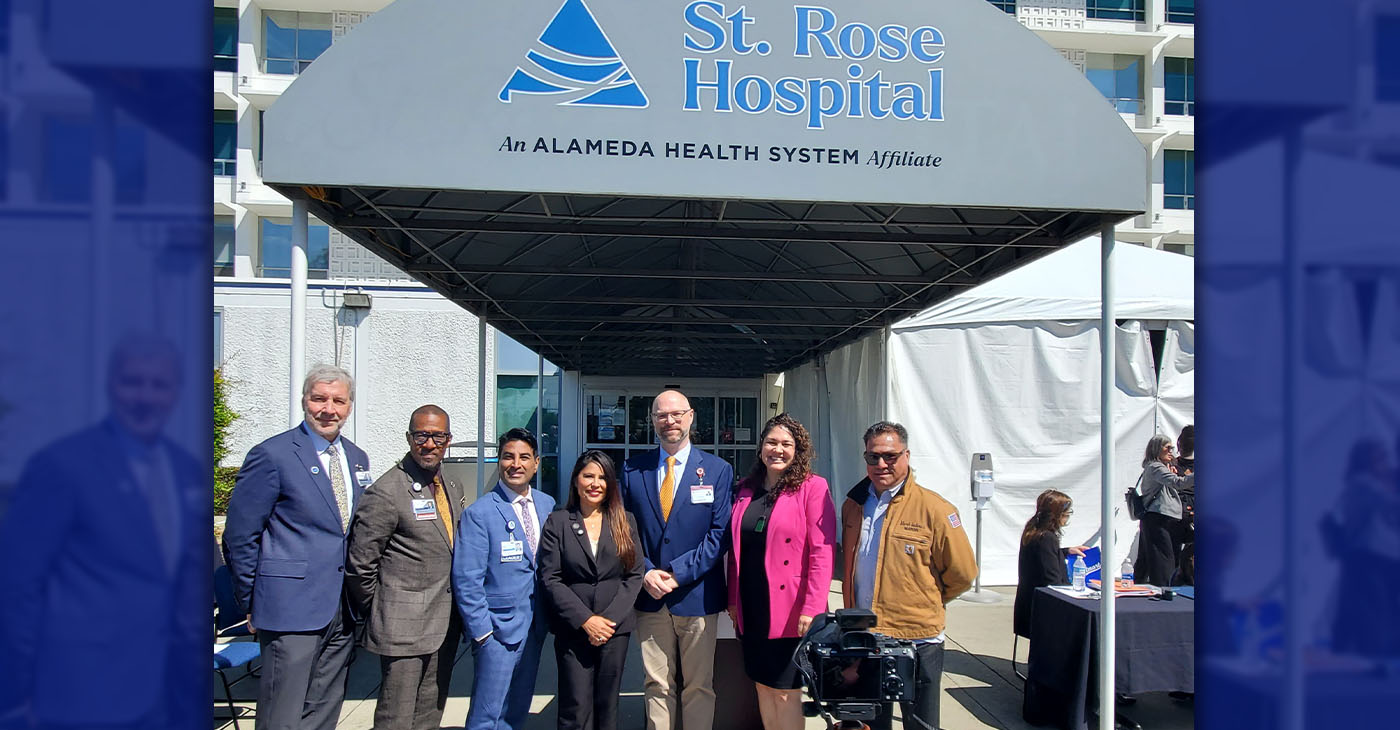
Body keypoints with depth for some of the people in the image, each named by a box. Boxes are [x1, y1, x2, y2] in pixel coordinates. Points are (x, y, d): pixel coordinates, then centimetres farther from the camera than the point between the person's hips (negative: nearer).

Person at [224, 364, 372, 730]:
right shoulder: (271, 455, -8)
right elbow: (239, 536, -7)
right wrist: (253, 605, -4)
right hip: (292, 610, -6)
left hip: (343, 613, 6)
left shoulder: (357, 459, 11)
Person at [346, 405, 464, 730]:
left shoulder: (453, 489, 10)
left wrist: (456, 613, 14)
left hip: (445, 626, 7)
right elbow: (360, 564, -11)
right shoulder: (385, 492, -14)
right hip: (403, 627, -7)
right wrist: (377, 615, -1)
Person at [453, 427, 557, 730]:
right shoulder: (479, 513, -12)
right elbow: (466, 580, -13)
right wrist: (482, 631, -14)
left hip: (535, 626, 5)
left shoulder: (547, 505, 5)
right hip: (498, 629, -5)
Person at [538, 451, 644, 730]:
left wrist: (610, 618, -9)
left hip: (616, 628, 2)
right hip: (573, 630, -2)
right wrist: (585, 620, -12)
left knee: (607, 706, 9)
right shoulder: (557, 522, 2)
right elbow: (550, 579, -3)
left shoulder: (625, 522, 7)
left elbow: (634, 575, 3)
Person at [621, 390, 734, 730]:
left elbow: (720, 533, -6)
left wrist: (677, 573, -13)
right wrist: (646, 572, -9)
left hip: (696, 596, -2)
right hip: (649, 596, 2)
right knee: (656, 686, 10)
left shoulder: (718, 470, 0)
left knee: (699, 687, 8)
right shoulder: (633, 469, 6)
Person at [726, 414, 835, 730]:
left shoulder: (812, 487, -8)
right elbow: (736, 549, 12)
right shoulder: (745, 490, 9)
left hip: (790, 610, -5)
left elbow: (822, 552, -13)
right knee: (763, 686, 14)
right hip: (751, 609, 5)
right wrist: (733, 599, 8)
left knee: (785, 692, 2)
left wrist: (812, 609, -18)